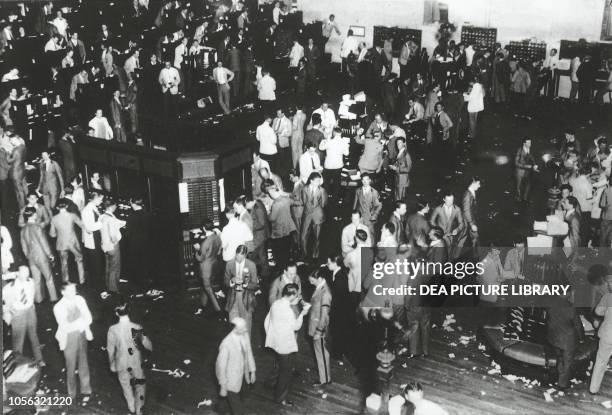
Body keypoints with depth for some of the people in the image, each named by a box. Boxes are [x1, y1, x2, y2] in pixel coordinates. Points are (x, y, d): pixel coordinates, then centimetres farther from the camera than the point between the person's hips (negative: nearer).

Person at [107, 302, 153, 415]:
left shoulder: (113, 330, -18)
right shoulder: (137, 328, -20)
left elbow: (110, 349, -7)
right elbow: (149, 346, -13)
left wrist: (112, 364, 8)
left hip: (122, 363, 1)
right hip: (137, 363, -1)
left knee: (126, 385, 25)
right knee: (140, 385, 23)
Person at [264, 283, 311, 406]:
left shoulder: (275, 304, 1)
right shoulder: (287, 309, -25)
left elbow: (266, 322, 9)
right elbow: (296, 326, -15)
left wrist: (270, 335, 19)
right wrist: (302, 314, -6)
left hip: (275, 342, 9)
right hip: (286, 345, -9)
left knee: (282, 370, 24)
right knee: (286, 372, 7)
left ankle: (278, 393, 36)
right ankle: (281, 398, 17)